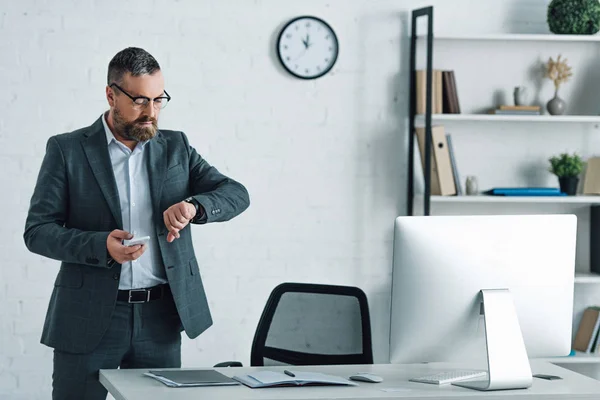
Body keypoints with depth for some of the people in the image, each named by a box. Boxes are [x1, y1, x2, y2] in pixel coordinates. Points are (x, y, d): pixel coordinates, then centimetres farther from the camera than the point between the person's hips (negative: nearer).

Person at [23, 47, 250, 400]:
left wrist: (193, 206, -19)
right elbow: (37, 231, -4)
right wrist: (101, 246, -21)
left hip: (160, 317, 3)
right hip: (89, 317, -3)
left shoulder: (175, 147, 9)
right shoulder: (67, 150, 0)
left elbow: (237, 194, 3)